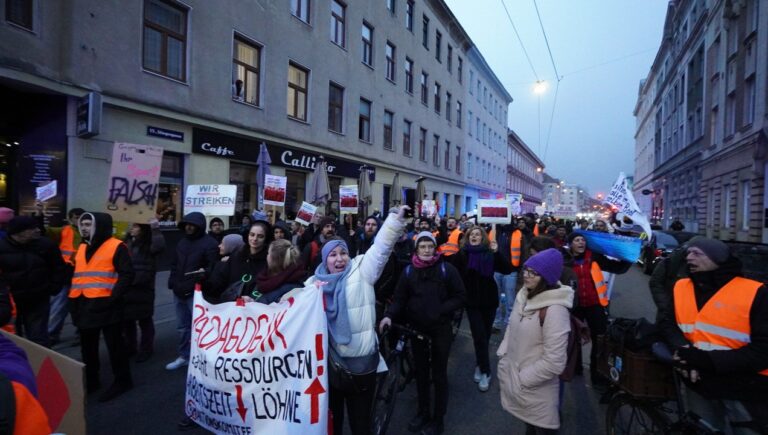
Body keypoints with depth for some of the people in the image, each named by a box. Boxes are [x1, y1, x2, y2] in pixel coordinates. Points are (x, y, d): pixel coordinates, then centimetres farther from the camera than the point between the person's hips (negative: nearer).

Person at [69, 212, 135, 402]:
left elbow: (126, 275, -16)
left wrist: (114, 297, -21)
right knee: (88, 346, 19)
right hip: (83, 306, 8)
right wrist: (73, 298, 12)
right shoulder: (82, 248, 14)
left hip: (106, 305, -8)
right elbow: (75, 275, 22)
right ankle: (91, 380, 35)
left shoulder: (116, 247, -11)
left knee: (114, 344, 2)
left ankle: (122, 380, 16)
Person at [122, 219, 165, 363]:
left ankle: (146, 349, 19)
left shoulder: (148, 244, -9)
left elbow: (160, 246, -32)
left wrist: (155, 229, -30)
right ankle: (129, 347, 32)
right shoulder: (127, 242, 10)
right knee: (126, 319, 15)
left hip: (143, 288, -6)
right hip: (126, 287, 6)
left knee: (144, 320, 5)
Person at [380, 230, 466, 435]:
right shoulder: (408, 271, -1)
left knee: (438, 373, 9)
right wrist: (389, 315, -19)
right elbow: (399, 298, -1)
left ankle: (438, 418, 26)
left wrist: (441, 310, -15)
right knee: (421, 371, 16)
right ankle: (423, 412, 35)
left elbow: (460, 296, -4)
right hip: (417, 327, 2)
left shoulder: (447, 269, -7)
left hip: (440, 328, -2)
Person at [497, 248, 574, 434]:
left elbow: (554, 362, -26)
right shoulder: (524, 294, -2)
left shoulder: (555, 309, -27)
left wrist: (521, 380, -16)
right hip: (515, 377, 6)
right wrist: (502, 358, 3)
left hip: (536, 389, -6)